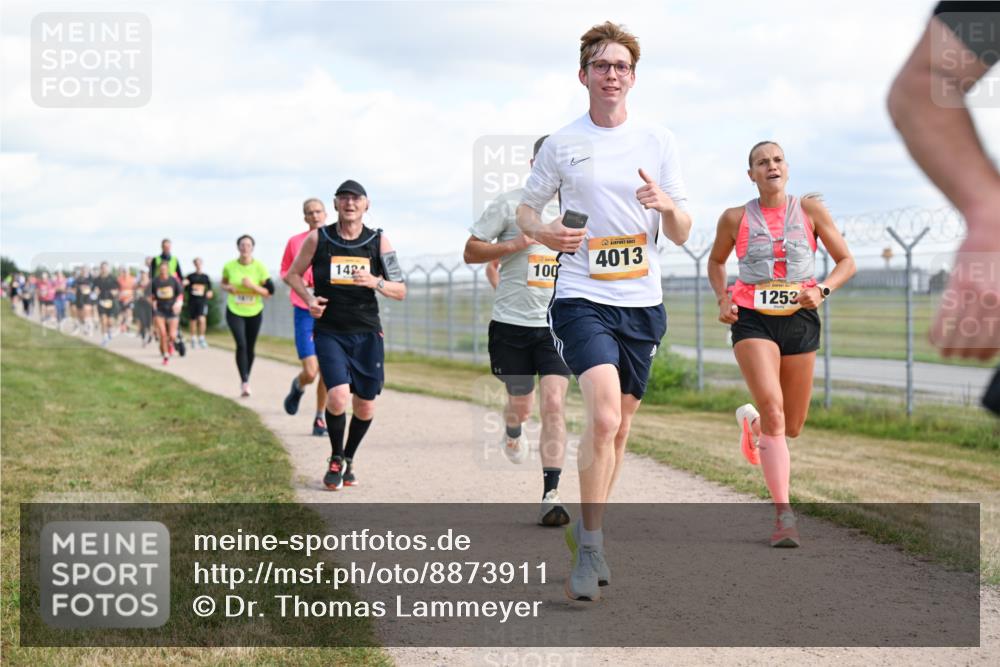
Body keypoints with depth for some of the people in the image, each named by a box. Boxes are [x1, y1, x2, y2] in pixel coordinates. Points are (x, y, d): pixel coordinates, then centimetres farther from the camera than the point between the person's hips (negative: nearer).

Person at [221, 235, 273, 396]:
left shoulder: (259, 267, -11)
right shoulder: (229, 266, -7)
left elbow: (268, 293, -8)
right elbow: (223, 284, 12)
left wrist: (253, 286, -24)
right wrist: (228, 288, -11)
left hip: (254, 312, 1)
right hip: (234, 311, -1)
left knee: (250, 348, 10)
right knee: (241, 345, -20)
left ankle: (246, 379, 32)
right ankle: (244, 383, -19)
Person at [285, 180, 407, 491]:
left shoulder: (379, 242, 1)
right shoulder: (318, 239, -2)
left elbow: (400, 292, 2)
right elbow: (293, 274, 12)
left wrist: (375, 282, -18)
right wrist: (309, 299, -7)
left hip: (367, 334, 2)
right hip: (329, 332, -2)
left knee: (365, 407, 6)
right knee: (338, 397, -19)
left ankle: (349, 459, 33)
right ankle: (335, 459, 6)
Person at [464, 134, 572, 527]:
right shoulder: (511, 205, -2)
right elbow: (470, 252, -1)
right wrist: (515, 244, -14)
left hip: (558, 325, 1)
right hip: (512, 322, -1)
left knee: (554, 405, -13)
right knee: (521, 403, 12)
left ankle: (550, 494, -12)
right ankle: (513, 432, 50)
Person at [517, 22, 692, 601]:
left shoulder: (660, 141, 6)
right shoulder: (562, 144, 3)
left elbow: (682, 235, 7)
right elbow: (527, 209, 14)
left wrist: (667, 204, -15)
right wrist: (543, 232, -9)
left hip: (643, 302, 3)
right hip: (582, 297, -3)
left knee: (620, 425, 11)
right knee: (604, 416, -21)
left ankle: (590, 527, 30)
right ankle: (591, 547, -11)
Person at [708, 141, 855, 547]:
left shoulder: (810, 210, 2)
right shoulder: (735, 219, 2)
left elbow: (846, 262, 6)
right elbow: (716, 262, 20)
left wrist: (823, 291, -13)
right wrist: (723, 298, 2)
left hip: (800, 321, 2)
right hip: (752, 319, -2)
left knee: (792, 427, 10)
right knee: (773, 411, -21)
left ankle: (751, 421, 48)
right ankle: (783, 515, -20)